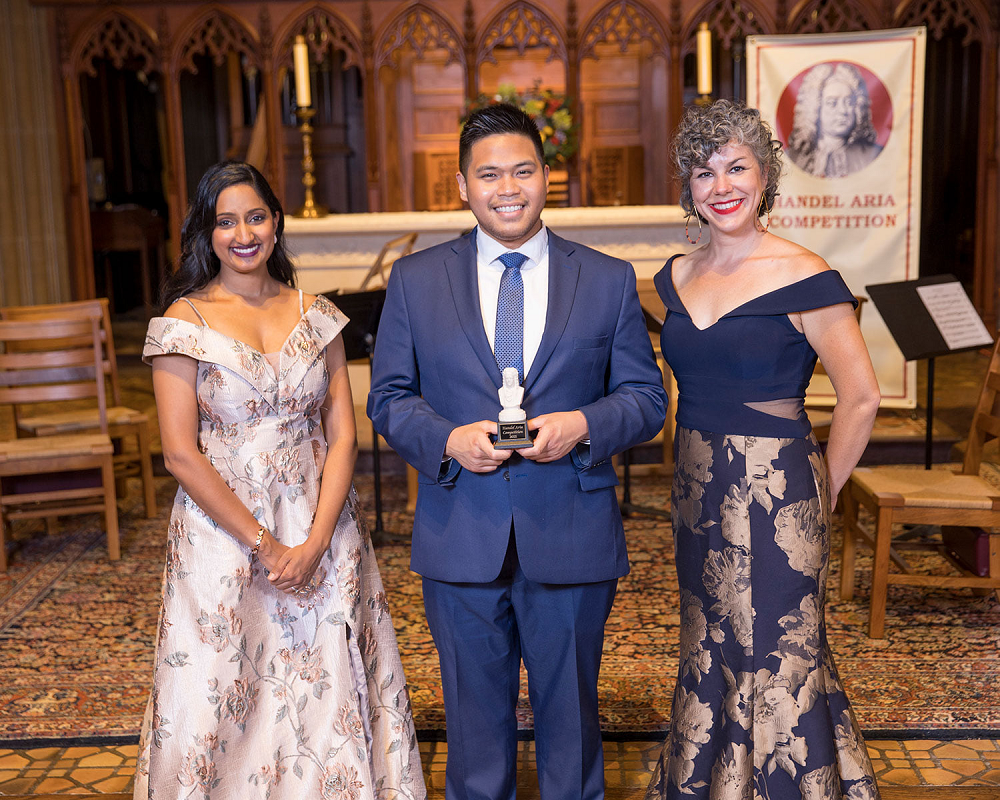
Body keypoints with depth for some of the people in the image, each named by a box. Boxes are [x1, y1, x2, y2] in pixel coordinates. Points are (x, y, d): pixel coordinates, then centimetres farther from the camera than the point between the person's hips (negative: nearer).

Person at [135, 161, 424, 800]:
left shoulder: (317, 315, 4)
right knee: (225, 695, 7)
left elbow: (342, 436, 1)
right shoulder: (185, 321, -4)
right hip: (222, 528, -2)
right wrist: (263, 545, -12)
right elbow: (181, 454, -9)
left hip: (321, 532, 3)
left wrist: (315, 542, -11)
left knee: (327, 692, 9)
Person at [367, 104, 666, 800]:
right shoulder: (414, 280, 3)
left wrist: (584, 425, -17)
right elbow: (389, 397, 4)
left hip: (572, 541, 0)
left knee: (570, 709, 16)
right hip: (461, 540, 1)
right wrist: (447, 440, -16)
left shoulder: (609, 280, 2)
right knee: (475, 712, 16)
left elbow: (646, 398, 3)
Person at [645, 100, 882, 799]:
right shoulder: (679, 276, 6)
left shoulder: (804, 277, -13)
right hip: (697, 490, 6)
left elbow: (861, 396, -10)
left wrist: (822, 489, -4)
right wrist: (703, 468, 14)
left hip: (774, 492, -6)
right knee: (709, 651, 18)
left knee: (775, 659, 4)